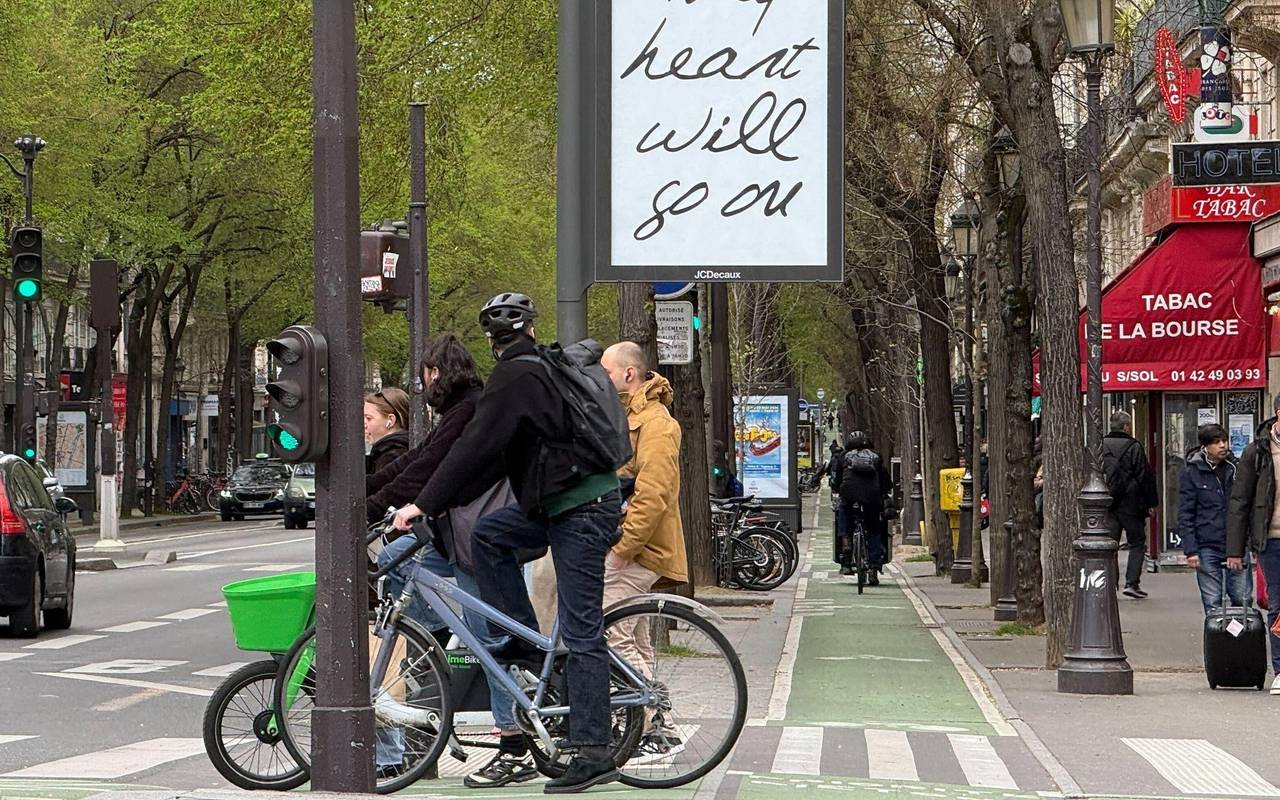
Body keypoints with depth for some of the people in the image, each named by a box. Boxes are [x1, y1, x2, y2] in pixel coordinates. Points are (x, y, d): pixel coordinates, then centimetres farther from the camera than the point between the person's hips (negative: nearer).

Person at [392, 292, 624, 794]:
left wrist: (424, 505, -14)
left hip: (581, 512, -9)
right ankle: (525, 641, 14)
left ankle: (594, 756, -7)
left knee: (581, 634, -8)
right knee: (486, 534, 16)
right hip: (564, 504, 9)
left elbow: (475, 447, -17)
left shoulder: (514, 378, -12)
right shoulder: (546, 367, 16)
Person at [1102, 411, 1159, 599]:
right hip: (1130, 504, -4)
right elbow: (1145, 476, -7)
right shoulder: (1134, 447, -10)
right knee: (1137, 543, 7)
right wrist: (1151, 502, 2)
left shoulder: (1101, 446, 4)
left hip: (1108, 504, 4)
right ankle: (1132, 582, -2)